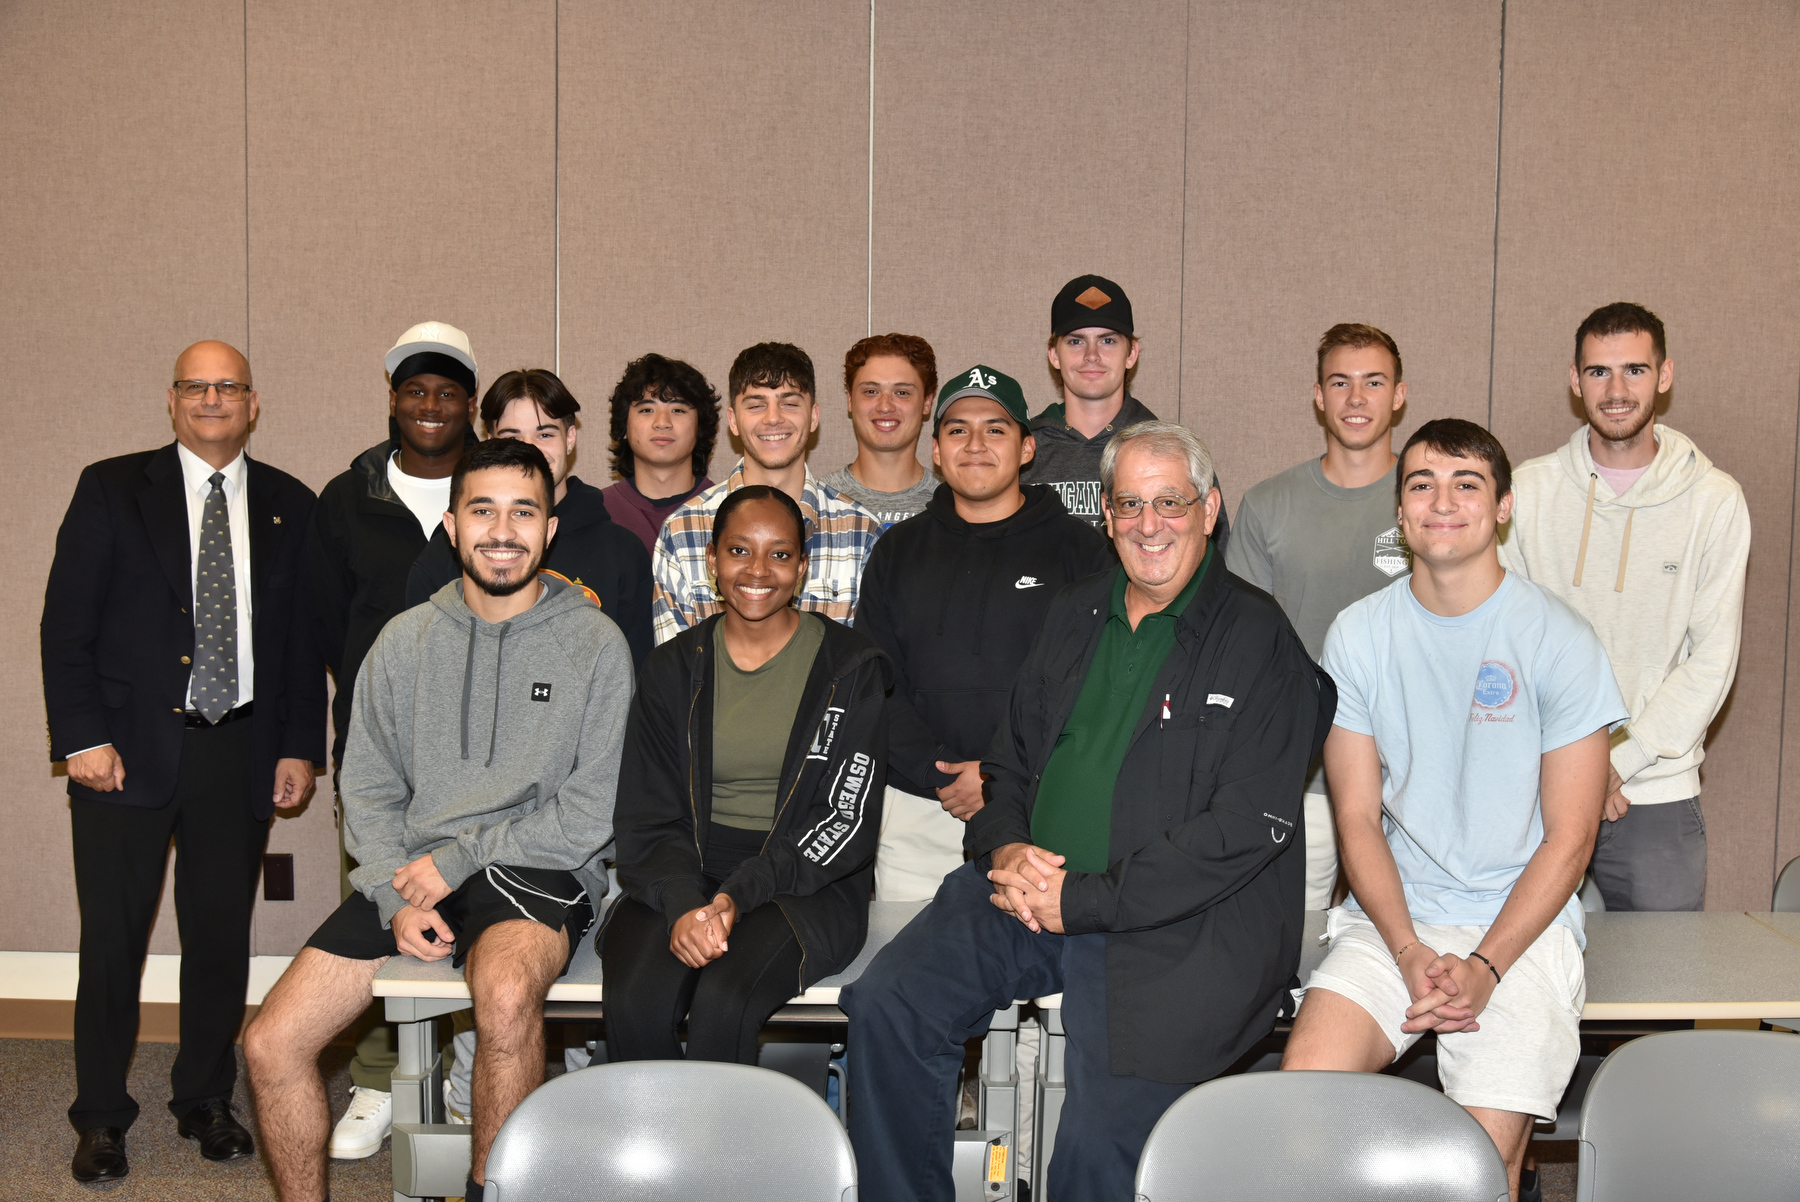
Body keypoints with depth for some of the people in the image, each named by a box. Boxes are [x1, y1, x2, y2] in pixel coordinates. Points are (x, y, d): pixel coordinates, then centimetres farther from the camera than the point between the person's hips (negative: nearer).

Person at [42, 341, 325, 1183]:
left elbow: (305, 637, 9)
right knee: (113, 938, 4)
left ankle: (205, 1100, 26)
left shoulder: (289, 506, 8)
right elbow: (66, 622, -2)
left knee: (223, 937, 9)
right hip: (129, 748, -2)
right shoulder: (112, 489, 2)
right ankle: (101, 1120, 19)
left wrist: (300, 748, 3)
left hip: (239, 752, 2)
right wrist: (82, 735, -10)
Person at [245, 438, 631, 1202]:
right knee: (270, 1044, -8)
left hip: (536, 872, -4)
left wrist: (457, 860, -9)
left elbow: (591, 811, -6)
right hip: (407, 876, 4)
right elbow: (367, 790, 11)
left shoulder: (595, 644, -1)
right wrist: (397, 898, -5)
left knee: (505, 990, -36)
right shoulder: (405, 640, 11)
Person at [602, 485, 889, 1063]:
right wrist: (682, 903, -17)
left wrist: (740, 893, -17)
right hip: (686, 873, 2)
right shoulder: (675, 667, 10)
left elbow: (848, 819, -4)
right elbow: (646, 816, 5)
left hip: (806, 881, -2)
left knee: (722, 1004, -30)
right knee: (633, 1001, -26)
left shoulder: (850, 668, 2)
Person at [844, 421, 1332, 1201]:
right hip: (1030, 895, 6)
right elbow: (1009, 760, 22)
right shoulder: (1073, 616, 16)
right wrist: (1005, 851, -2)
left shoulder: (1260, 640, -4)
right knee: (886, 1005, -13)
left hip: (1176, 925, -5)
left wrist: (1083, 899, -14)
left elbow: (1251, 826, -12)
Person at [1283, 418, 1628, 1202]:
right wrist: (1410, 954, -11)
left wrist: (1485, 968, -15)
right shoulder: (1358, 635, 4)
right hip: (1391, 917, 2)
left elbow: (1568, 837, -3)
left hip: (1522, 927, -2)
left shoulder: (1560, 642, -3)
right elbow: (1358, 818, 3)